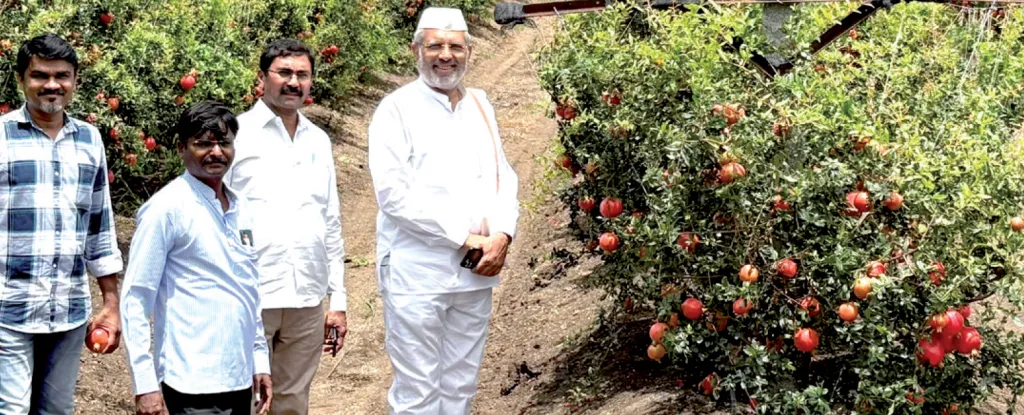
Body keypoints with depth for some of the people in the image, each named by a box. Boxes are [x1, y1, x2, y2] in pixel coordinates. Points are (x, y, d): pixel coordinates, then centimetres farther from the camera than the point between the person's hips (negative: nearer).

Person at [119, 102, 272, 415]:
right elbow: (135, 300, -9)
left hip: (239, 382, 7)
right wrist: (145, 385, -14)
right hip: (192, 387, -7)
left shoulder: (240, 210, 12)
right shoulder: (167, 208, -8)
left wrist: (261, 360, 15)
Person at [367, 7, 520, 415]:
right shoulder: (397, 109, -5)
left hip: (476, 270, 6)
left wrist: (502, 235, -6)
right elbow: (395, 194, -13)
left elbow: (504, 177, 13)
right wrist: (466, 238, -14)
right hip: (418, 273, -5)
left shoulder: (480, 105, 13)